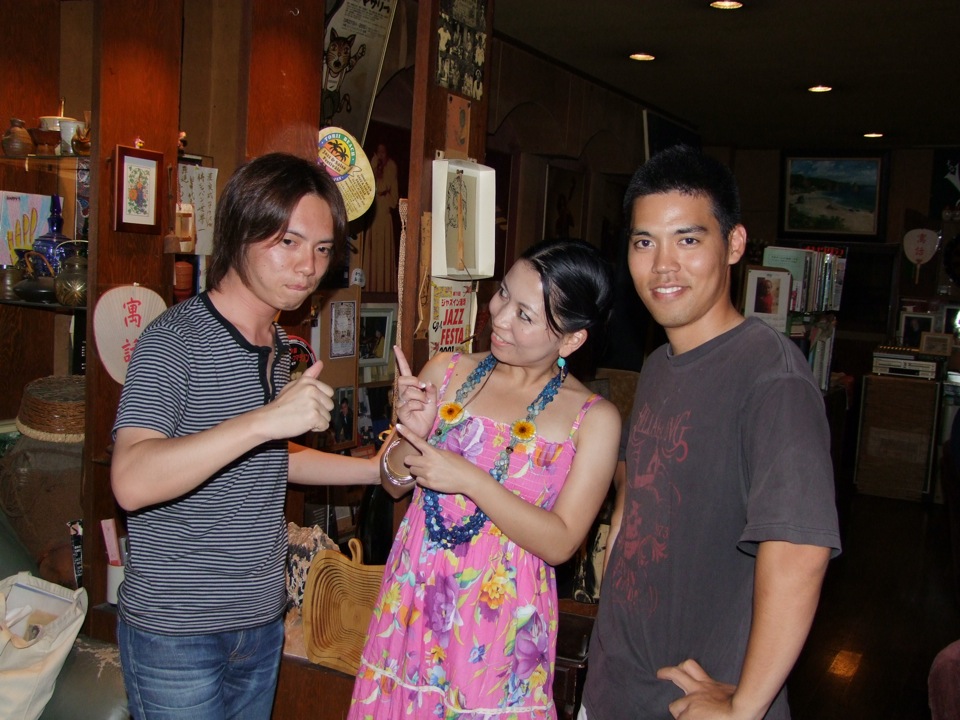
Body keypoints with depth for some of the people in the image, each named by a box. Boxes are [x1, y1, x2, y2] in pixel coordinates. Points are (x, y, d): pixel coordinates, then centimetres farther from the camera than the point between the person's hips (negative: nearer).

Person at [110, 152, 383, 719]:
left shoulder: (279, 346, 9)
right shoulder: (177, 338, -18)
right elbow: (133, 482, -31)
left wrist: (380, 471, 13)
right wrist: (262, 419, -39)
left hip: (262, 620, 8)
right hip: (176, 630, -7)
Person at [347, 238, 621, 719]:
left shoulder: (593, 419, -9)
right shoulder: (447, 372, -1)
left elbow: (561, 543, -13)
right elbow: (394, 484, 7)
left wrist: (469, 480, -20)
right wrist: (413, 434, -14)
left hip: (501, 621, -3)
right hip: (414, 602, 3)